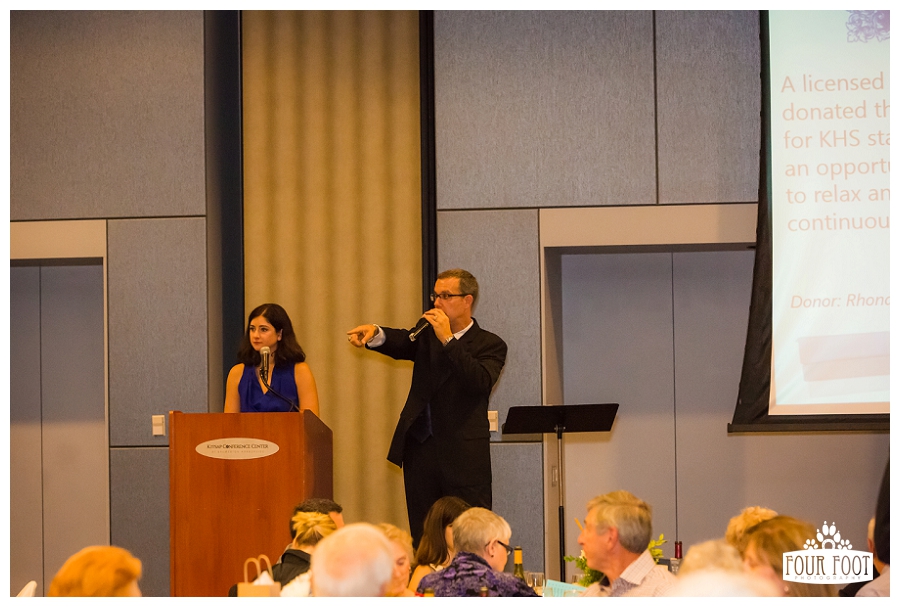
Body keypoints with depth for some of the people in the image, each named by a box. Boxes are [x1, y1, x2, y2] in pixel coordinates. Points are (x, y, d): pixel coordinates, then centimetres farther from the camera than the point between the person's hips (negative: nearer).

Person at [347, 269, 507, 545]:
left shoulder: (490, 345, 2)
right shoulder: (427, 337, 17)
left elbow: (481, 381, -17)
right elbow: (401, 343, -3)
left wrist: (448, 340, -19)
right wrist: (375, 334, -25)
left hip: (463, 457, -5)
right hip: (420, 450, 5)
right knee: (422, 540, 6)